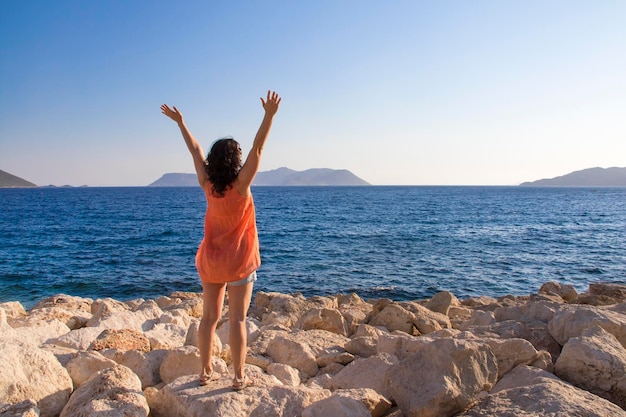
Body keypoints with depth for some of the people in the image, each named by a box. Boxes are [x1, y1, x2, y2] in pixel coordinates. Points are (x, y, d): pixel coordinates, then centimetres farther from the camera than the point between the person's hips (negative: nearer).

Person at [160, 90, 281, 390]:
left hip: (211, 260, 4)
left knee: (209, 316, 12)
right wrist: (269, 115, -24)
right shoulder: (240, 184, -14)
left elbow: (195, 150, 7)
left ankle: (205, 371, 21)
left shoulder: (207, 184, -3)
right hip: (239, 261, -4)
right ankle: (239, 377, 6)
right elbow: (257, 148, -20)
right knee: (237, 320, 0)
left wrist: (180, 122, 18)